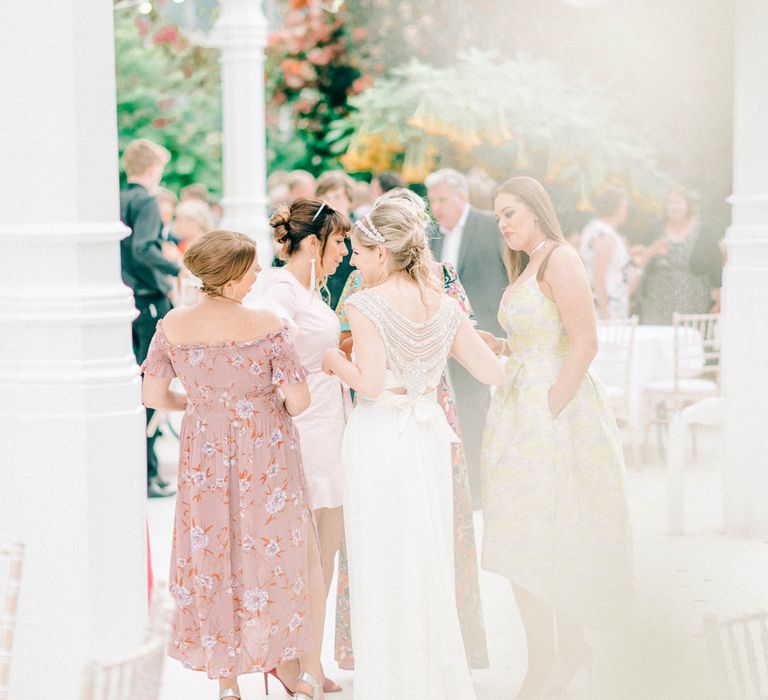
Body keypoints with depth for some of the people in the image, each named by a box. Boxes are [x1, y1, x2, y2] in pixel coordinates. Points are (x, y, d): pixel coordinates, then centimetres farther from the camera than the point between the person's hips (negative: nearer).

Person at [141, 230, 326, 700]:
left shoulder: (172, 326, -7)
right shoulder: (267, 327, -18)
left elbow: (153, 395, 2)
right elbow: (299, 401, -16)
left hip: (204, 459, 3)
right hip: (265, 456, -3)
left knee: (212, 561, 14)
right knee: (295, 557, 12)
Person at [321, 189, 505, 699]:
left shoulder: (367, 305, -12)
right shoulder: (445, 307, 4)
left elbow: (370, 384, -18)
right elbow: (492, 373, 5)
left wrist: (334, 361, -1)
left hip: (379, 441, -5)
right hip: (429, 435, 5)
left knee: (381, 565, 4)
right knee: (430, 560, 14)